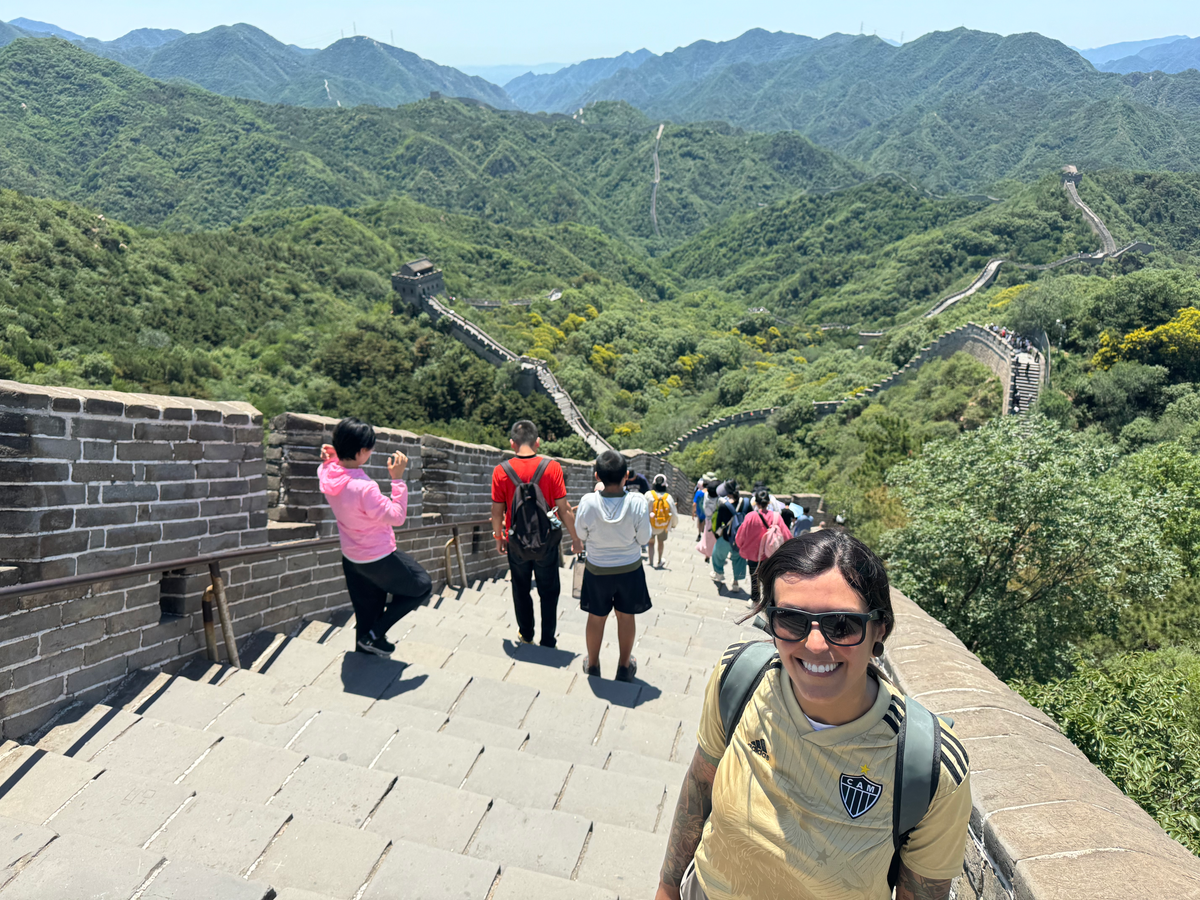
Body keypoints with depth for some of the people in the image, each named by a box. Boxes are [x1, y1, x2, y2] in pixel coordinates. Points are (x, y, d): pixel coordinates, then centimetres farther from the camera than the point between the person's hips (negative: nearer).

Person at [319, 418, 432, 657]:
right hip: (378, 558, -8)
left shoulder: (326, 473, -11)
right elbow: (397, 517, -26)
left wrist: (330, 457, -4)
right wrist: (397, 479, -27)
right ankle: (374, 635, 13)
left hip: (351, 556, 8)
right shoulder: (364, 488, -36)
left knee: (367, 610, 27)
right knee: (422, 587, 13)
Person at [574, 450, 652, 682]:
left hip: (597, 569, 0)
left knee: (596, 617, 20)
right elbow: (643, 538, -12)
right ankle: (624, 666, 36)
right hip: (630, 569, 0)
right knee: (626, 616, 20)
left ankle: (592, 664, 38)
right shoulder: (638, 502, -25)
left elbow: (581, 535, -7)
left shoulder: (588, 502, -24)